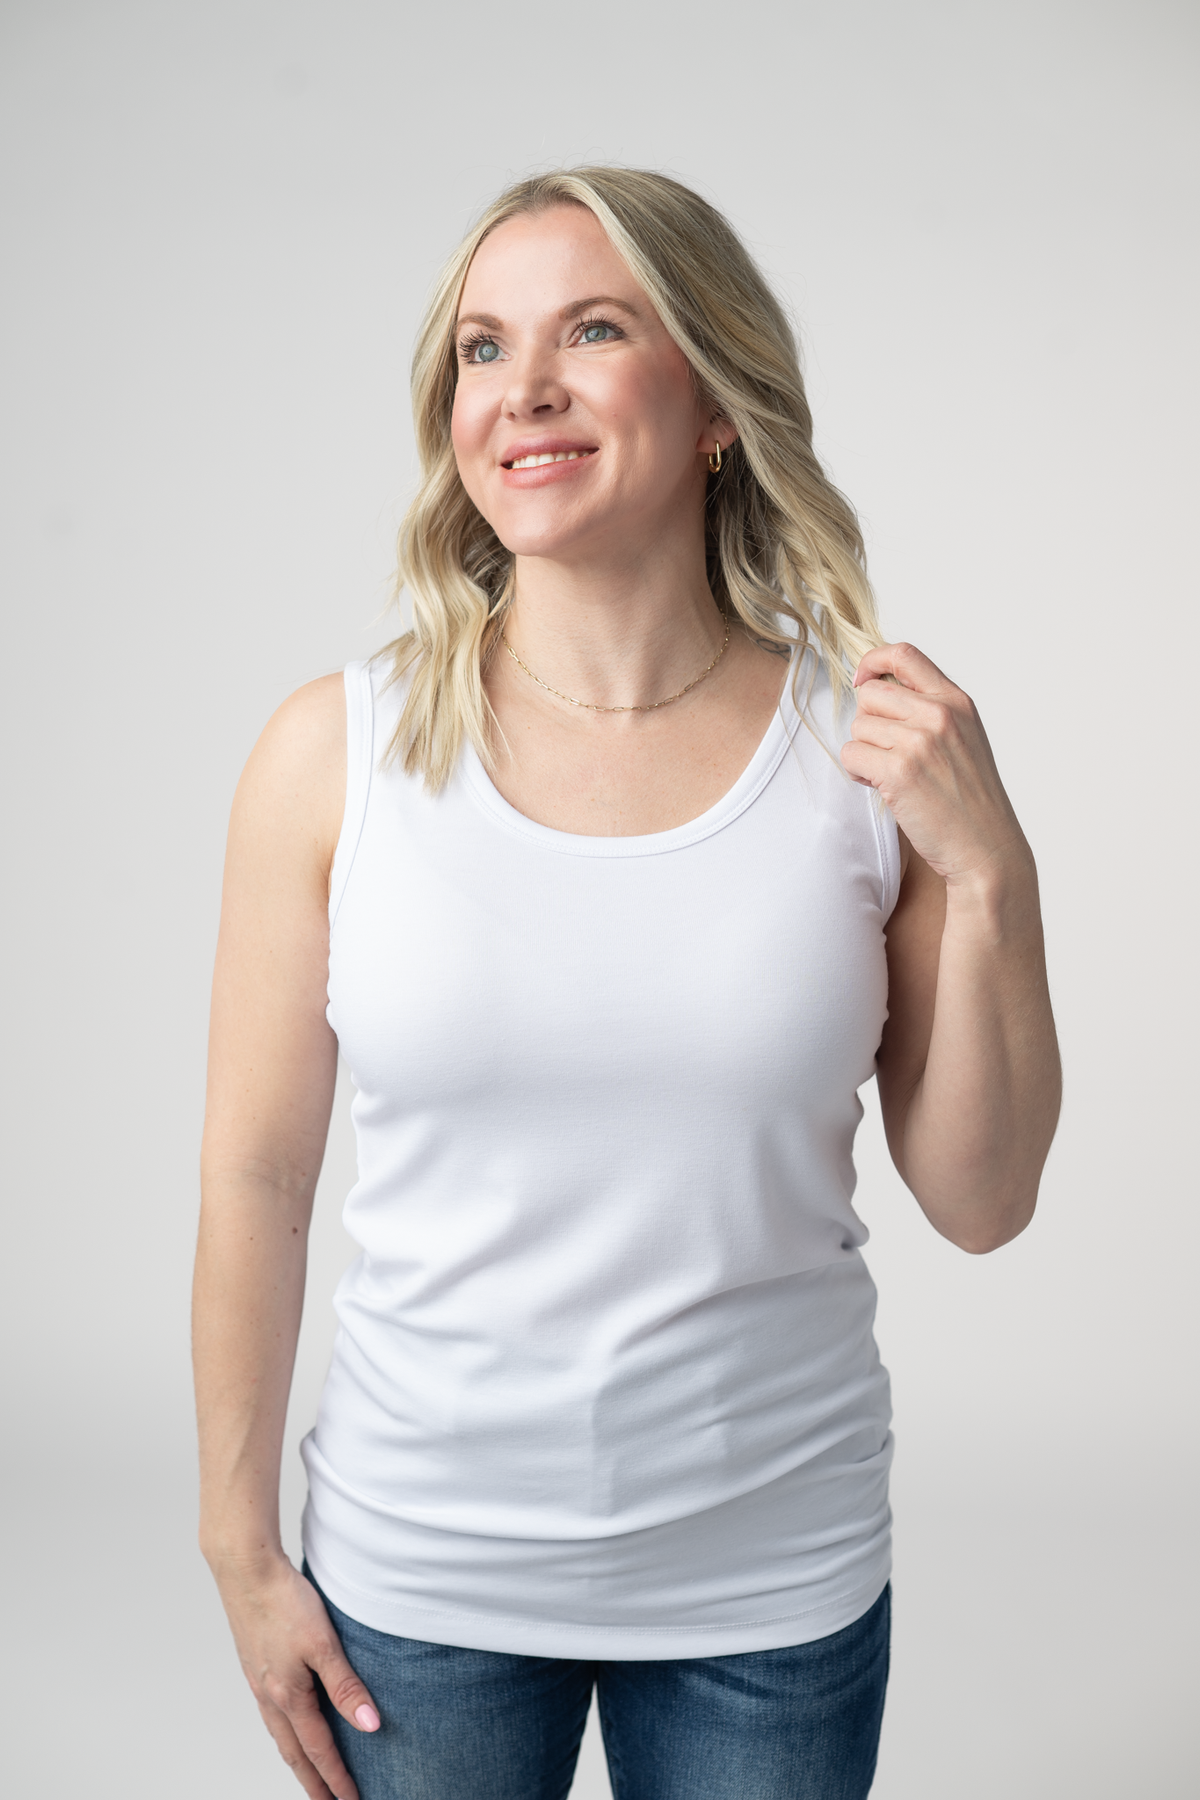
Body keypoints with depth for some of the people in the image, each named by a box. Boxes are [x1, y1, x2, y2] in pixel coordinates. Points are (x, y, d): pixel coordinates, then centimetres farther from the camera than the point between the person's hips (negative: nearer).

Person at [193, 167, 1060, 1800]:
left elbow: (981, 1204, -4)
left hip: (777, 1575, 1)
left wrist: (986, 872, -16)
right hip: (421, 1572, 0)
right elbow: (256, 1179, -4)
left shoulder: (877, 745, -9)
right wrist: (243, 1552, 1)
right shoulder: (335, 756, -10)